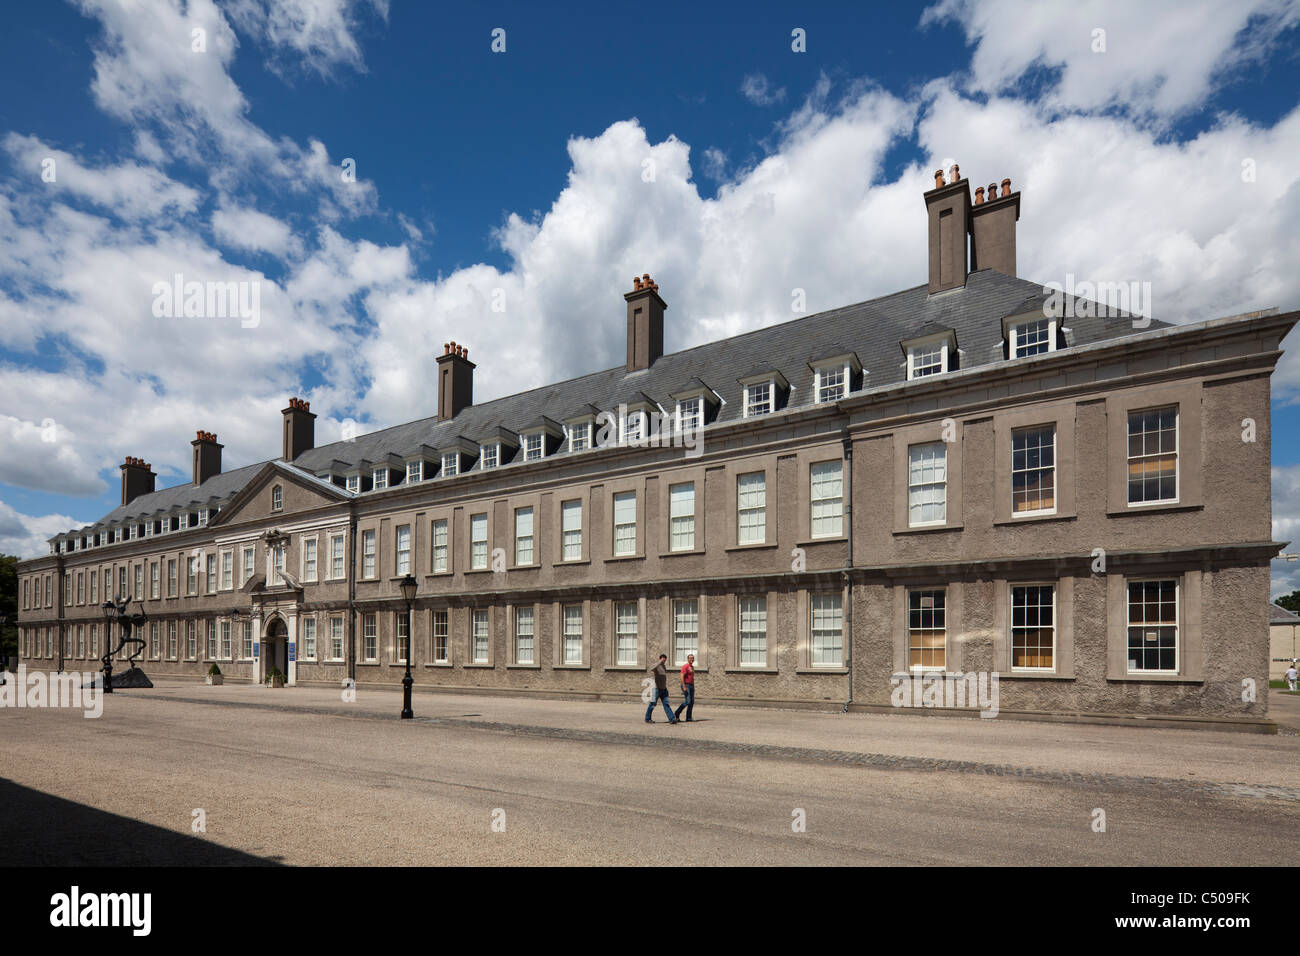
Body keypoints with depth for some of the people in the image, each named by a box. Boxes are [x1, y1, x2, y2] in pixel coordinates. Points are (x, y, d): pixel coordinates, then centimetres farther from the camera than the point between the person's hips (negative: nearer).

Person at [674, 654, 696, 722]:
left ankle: (688, 718, 7)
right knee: (688, 701, -14)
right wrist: (684, 687, -23)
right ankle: (677, 713, 0)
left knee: (692, 702, 3)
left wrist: (693, 687, 19)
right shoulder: (685, 666, -9)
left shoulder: (692, 667, 18)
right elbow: (682, 676, -17)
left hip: (691, 686, 9)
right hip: (686, 685, -9)